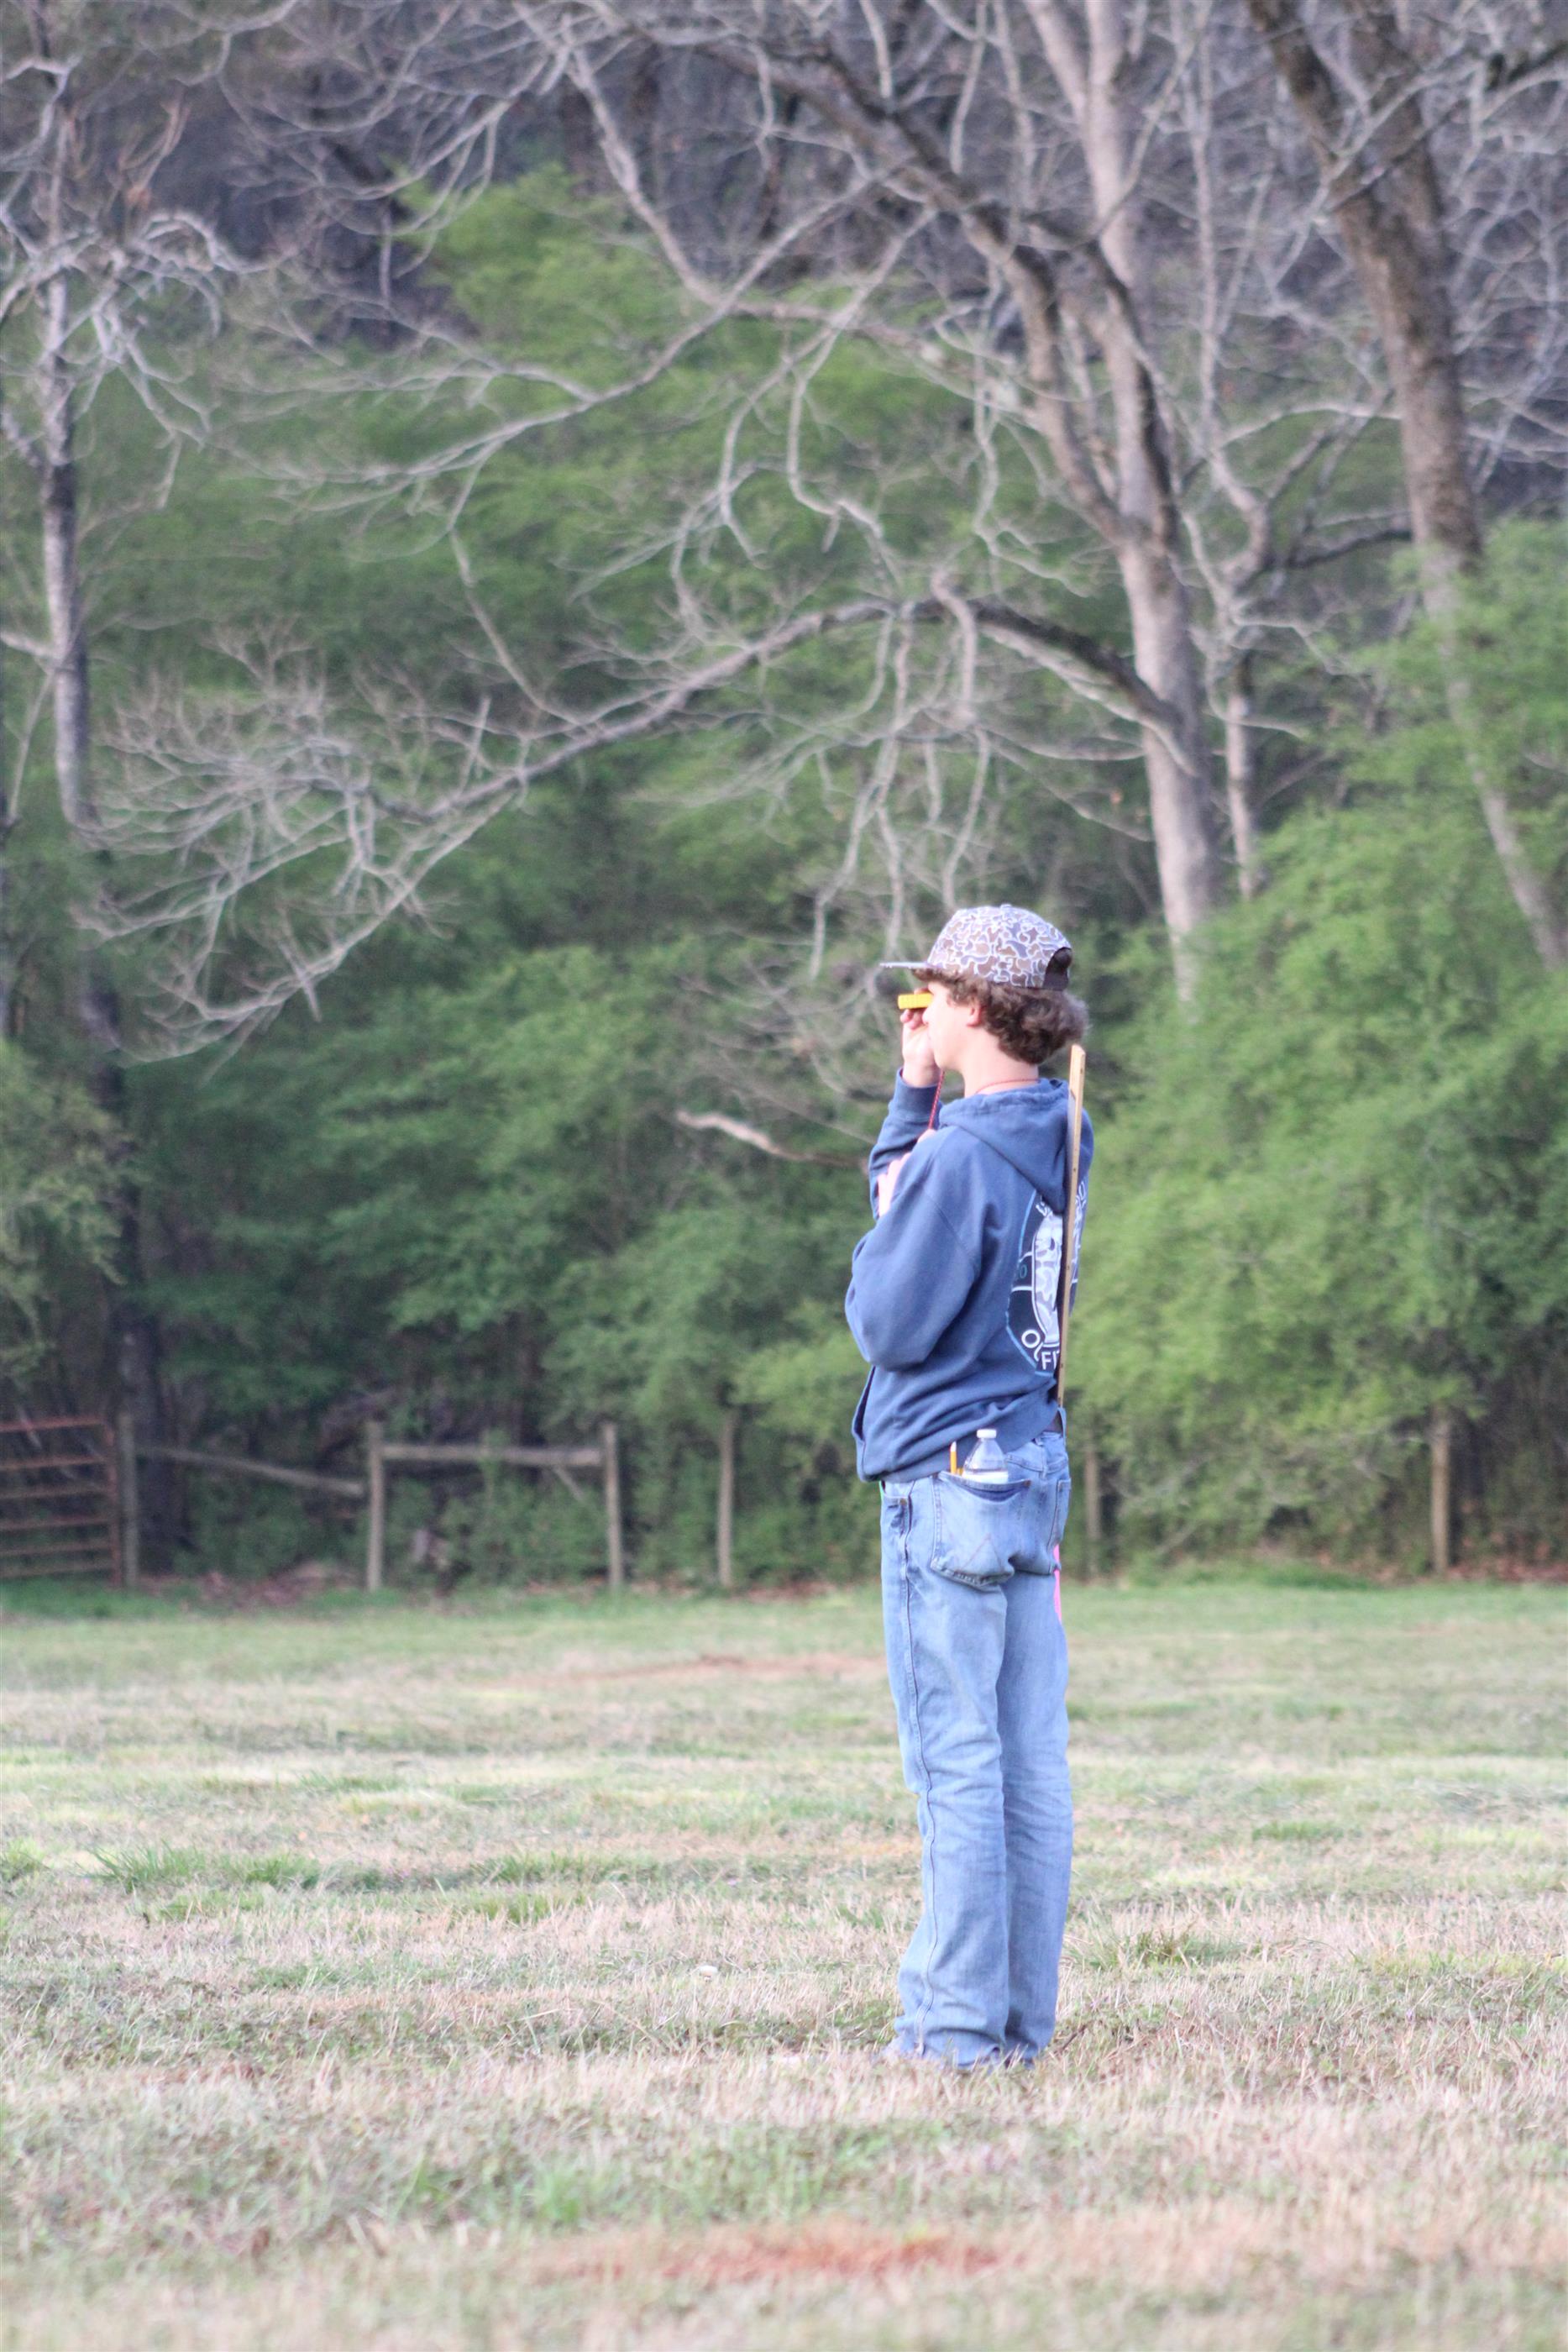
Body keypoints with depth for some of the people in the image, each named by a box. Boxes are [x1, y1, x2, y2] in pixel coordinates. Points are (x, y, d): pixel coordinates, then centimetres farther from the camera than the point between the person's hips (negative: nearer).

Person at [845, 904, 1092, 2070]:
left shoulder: (964, 1157, -17)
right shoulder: (1058, 1142, 10)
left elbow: (891, 1322, -14)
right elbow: (895, 1189, 23)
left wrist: (871, 1261, 4)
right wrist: (914, 1097, 15)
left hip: (949, 1475, -9)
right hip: (1037, 1463, 9)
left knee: (957, 1765, -6)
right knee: (1032, 1765, 8)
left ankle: (960, 2024, -4)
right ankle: (1019, 2017, 12)